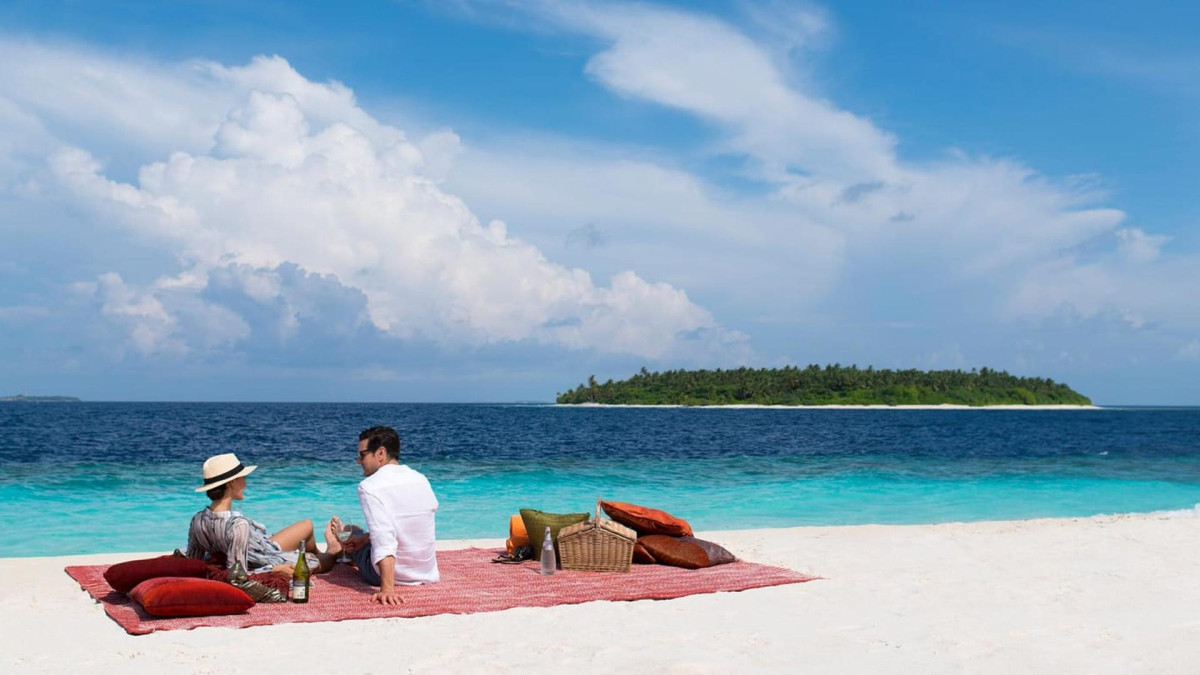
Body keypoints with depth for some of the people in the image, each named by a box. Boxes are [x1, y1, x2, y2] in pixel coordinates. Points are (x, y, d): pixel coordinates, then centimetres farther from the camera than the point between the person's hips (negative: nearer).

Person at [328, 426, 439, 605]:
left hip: (390, 574, -5)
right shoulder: (421, 480, 1)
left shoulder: (369, 486, -17)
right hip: (427, 573, 5)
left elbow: (384, 541, -29)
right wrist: (365, 538, 19)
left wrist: (387, 589, -33)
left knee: (354, 533, 25)